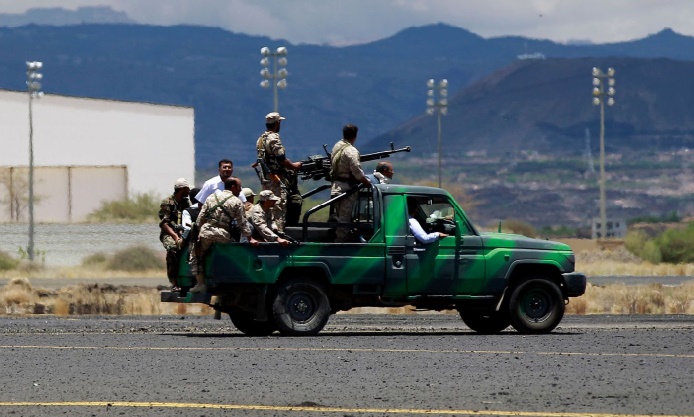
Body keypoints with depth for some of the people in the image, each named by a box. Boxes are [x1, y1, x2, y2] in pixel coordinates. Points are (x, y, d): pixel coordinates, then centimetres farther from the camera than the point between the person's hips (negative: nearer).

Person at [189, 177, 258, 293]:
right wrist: (250, 239, 6)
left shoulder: (211, 197, 14)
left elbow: (200, 218, 12)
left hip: (206, 232, 2)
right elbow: (242, 223, 2)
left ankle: (200, 283, 6)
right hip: (223, 235, -2)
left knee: (195, 257, 17)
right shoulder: (236, 202, 4)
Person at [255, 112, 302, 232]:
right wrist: (294, 166, -1)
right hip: (276, 180, -9)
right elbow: (281, 160, -19)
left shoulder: (261, 139, 13)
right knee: (279, 210, -8)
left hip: (266, 180, 9)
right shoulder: (274, 139, -15)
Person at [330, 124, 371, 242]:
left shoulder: (337, 146, 8)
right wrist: (368, 183, -10)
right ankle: (340, 241, -6)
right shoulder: (351, 151, -18)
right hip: (347, 188, -9)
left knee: (339, 217, 17)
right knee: (344, 219, -5)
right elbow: (357, 171, -25)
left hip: (336, 187, 9)